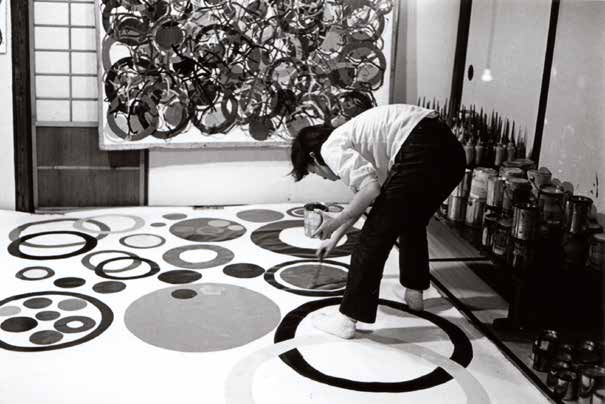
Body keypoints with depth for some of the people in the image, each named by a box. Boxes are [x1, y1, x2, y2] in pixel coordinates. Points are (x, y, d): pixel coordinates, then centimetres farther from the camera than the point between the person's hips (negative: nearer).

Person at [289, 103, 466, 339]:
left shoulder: (331, 148, 4)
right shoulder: (349, 138, 31)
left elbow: (370, 188, -12)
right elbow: (362, 197, 44)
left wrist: (335, 223, 3)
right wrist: (335, 237, 54)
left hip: (421, 154, -10)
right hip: (449, 150, 10)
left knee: (374, 237, 1)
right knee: (412, 223, 32)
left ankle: (346, 319, 9)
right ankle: (414, 292, 47)